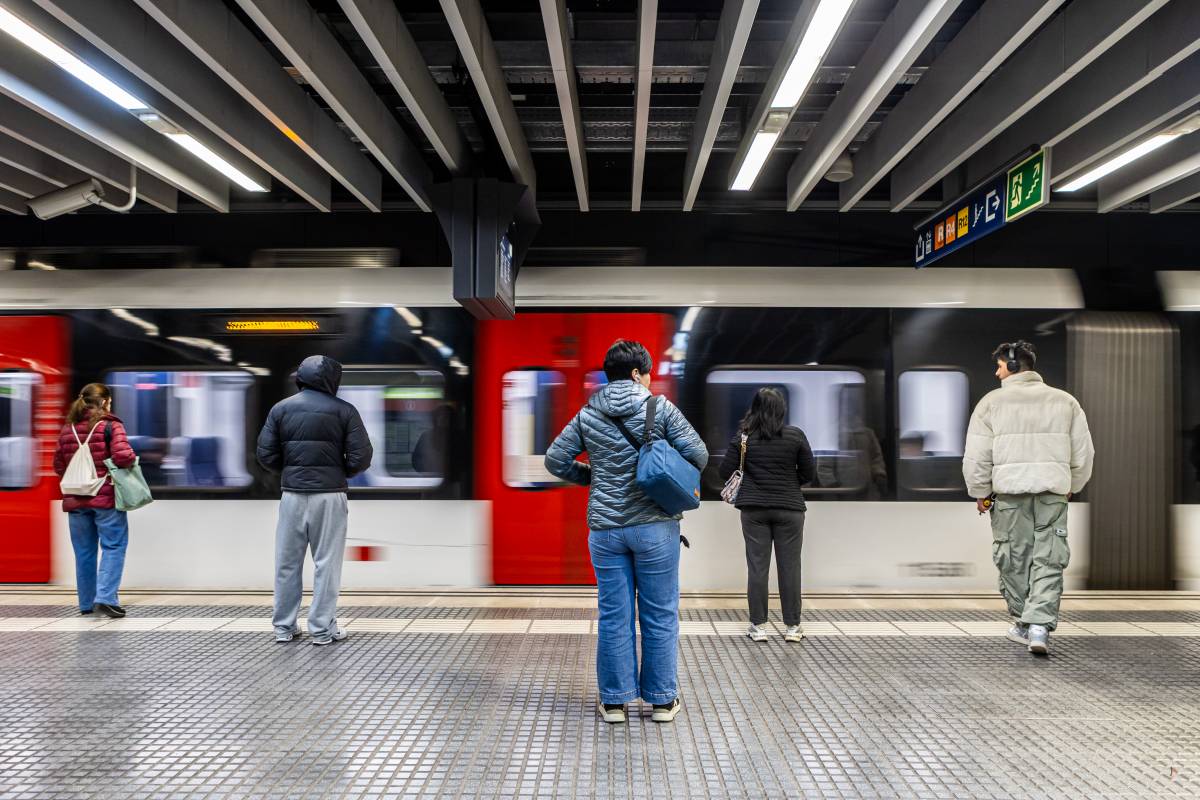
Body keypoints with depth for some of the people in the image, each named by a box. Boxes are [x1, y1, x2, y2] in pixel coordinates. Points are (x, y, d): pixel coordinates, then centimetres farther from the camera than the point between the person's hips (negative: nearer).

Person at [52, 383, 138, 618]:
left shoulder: (67, 429, 9)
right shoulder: (110, 425, -8)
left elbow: (58, 466, 13)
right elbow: (123, 456, -20)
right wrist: (132, 459, 0)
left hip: (75, 499, 5)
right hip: (106, 497, -5)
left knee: (84, 552, 13)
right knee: (113, 547, 2)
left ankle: (86, 603, 19)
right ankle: (105, 597, -9)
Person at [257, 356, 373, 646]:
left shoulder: (281, 408, 4)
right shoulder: (344, 410, -4)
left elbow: (266, 454, 0)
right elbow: (361, 457, -8)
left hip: (292, 494, 3)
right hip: (329, 495, -3)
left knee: (287, 562, 12)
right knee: (326, 562, 4)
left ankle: (284, 627, 18)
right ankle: (322, 629, 7)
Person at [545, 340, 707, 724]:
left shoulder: (587, 415, 5)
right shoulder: (660, 408, -5)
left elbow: (555, 459, 7)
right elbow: (697, 454, -9)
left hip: (605, 528, 3)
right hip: (654, 526, -3)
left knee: (614, 615, 10)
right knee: (660, 614, 8)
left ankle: (614, 700, 17)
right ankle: (662, 700, 18)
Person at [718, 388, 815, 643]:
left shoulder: (743, 437, -4)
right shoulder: (796, 436, -4)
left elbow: (725, 472, -4)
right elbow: (808, 473, 2)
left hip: (753, 509, 1)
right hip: (789, 508, 0)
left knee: (757, 566, 6)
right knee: (789, 566, 7)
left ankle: (758, 626, 10)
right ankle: (792, 626, 13)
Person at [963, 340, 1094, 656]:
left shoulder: (992, 402, -1)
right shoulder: (1065, 401, 9)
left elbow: (977, 456, -3)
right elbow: (1083, 452, 12)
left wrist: (980, 493, 8)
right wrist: (1072, 486, 26)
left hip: (1009, 491, -2)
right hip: (1053, 491, 2)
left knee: (1014, 560, 10)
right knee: (1048, 560, 3)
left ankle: (1025, 623, 20)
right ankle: (1039, 626, -8)